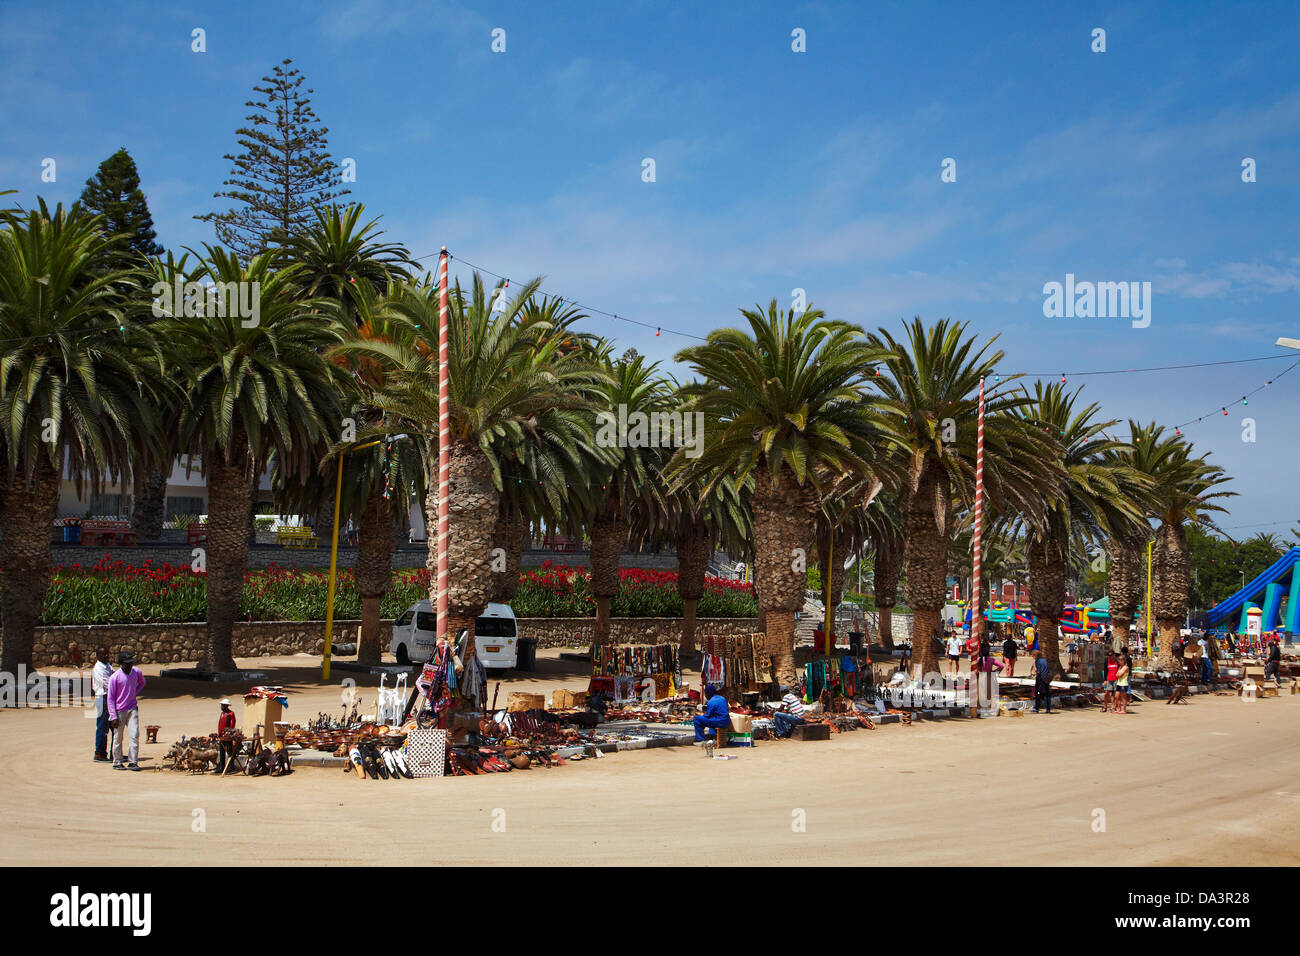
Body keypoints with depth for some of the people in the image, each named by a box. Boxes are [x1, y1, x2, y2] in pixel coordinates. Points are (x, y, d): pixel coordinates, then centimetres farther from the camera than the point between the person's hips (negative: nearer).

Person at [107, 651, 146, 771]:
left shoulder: (137, 672, 0)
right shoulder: (114, 677, -13)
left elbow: (142, 683, 24)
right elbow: (111, 698, -9)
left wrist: (133, 694, 7)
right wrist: (113, 717, -13)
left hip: (133, 709, 3)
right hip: (119, 711, -3)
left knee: (135, 736, -4)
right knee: (118, 737, 6)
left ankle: (133, 762, 0)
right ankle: (117, 763, 18)